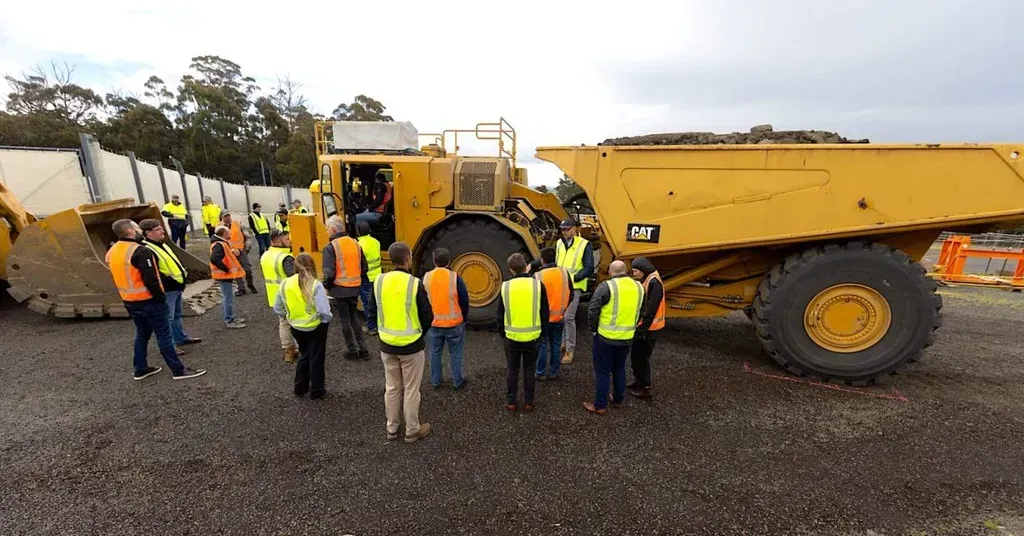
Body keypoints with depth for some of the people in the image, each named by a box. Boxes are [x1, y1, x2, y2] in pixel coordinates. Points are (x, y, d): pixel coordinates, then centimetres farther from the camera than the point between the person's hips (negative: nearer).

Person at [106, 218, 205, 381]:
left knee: (142, 333, 20)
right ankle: (178, 370, 1)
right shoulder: (140, 251, -22)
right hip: (148, 301, -9)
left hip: (129, 301, 9)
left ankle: (141, 369, 28)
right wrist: (161, 297, -14)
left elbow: (121, 277, 17)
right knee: (164, 334, -4)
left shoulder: (112, 252, 8)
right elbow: (150, 280, -24)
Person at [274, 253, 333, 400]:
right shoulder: (315, 285, -22)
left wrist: (289, 317, 17)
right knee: (316, 357, 12)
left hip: (296, 327, 5)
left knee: (304, 354, 25)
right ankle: (316, 391, 22)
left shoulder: (285, 284, -7)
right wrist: (326, 320, -6)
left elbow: (277, 308, 3)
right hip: (316, 327, -4)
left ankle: (300, 387, 34)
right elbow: (324, 311, -26)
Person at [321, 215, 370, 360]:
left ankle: (352, 350, 18)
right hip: (354, 288, 6)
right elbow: (364, 267, 7)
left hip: (340, 289, -5)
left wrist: (325, 286, -2)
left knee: (345, 320, 8)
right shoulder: (355, 243, 3)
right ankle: (362, 348, 18)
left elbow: (329, 273, -19)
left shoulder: (331, 247, -15)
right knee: (354, 317, 18)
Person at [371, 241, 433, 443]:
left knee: (391, 388, 20)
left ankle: (391, 428, 34)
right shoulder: (415, 283, -18)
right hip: (411, 345, -4)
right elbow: (427, 317, -12)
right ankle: (412, 430, 26)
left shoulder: (379, 281, -7)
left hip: (387, 344, 4)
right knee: (411, 390, 12)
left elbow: (373, 311, 5)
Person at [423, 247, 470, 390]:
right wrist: (463, 318, 8)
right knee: (455, 354, 12)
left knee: (435, 353, 18)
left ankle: (435, 381, 29)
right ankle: (457, 382, 23)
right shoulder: (455, 277, -14)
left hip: (433, 323, 2)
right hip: (454, 323, -2)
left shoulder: (426, 277, -6)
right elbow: (464, 300, -8)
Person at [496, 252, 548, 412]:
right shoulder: (538, 285, -9)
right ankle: (528, 402, 25)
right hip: (532, 336, 0)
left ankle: (511, 402, 25)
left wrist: (502, 333, 16)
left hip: (511, 336, 0)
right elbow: (544, 313, -1)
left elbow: (500, 314, 2)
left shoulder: (505, 286, -7)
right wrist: (542, 331, 12)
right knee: (529, 370, 15)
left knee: (512, 369, 15)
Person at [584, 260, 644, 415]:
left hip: (606, 337, -6)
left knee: (602, 371, 7)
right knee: (619, 369, 22)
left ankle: (600, 406, 16)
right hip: (627, 338, 6)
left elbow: (592, 310, -17)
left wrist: (594, 328, -2)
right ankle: (618, 400, 37)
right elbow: (640, 312, 12)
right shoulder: (638, 287, 3)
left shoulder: (607, 285, -15)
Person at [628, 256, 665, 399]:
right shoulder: (646, 281, 10)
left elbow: (651, 309, -24)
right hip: (641, 325, 9)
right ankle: (638, 380, 35)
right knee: (635, 355, 19)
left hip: (648, 328, -9)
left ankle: (646, 388, 15)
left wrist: (643, 328, -20)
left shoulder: (654, 282, -21)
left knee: (642, 357, 2)